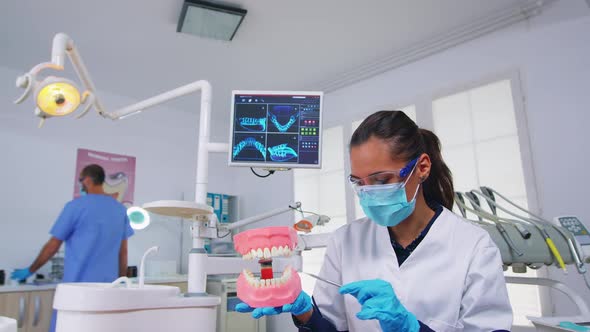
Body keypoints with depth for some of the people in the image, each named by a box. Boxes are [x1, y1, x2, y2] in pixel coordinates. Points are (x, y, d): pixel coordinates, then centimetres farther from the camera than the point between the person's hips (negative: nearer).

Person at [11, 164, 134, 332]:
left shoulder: (76, 206, -7)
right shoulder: (120, 209, 6)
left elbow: (53, 246, -2)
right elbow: (123, 252, 9)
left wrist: (30, 271, 13)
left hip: (79, 284, -4)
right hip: (108, 285, 5)